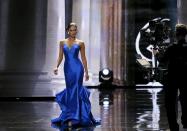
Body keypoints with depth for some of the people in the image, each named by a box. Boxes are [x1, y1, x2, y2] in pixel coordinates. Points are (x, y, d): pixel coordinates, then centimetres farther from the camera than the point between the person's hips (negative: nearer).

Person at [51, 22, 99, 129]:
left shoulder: (80, 43, 4)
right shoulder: (62, 42, 10)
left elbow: (83, 58, 6)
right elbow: (60, 57, 8)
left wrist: (86, 72, 4)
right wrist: (57, 66, -8)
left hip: (78, 68, -3)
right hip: (68, 68, 3)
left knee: (75, 91, -8)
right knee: (70, 90, 4)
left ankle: (73, 118, -7)